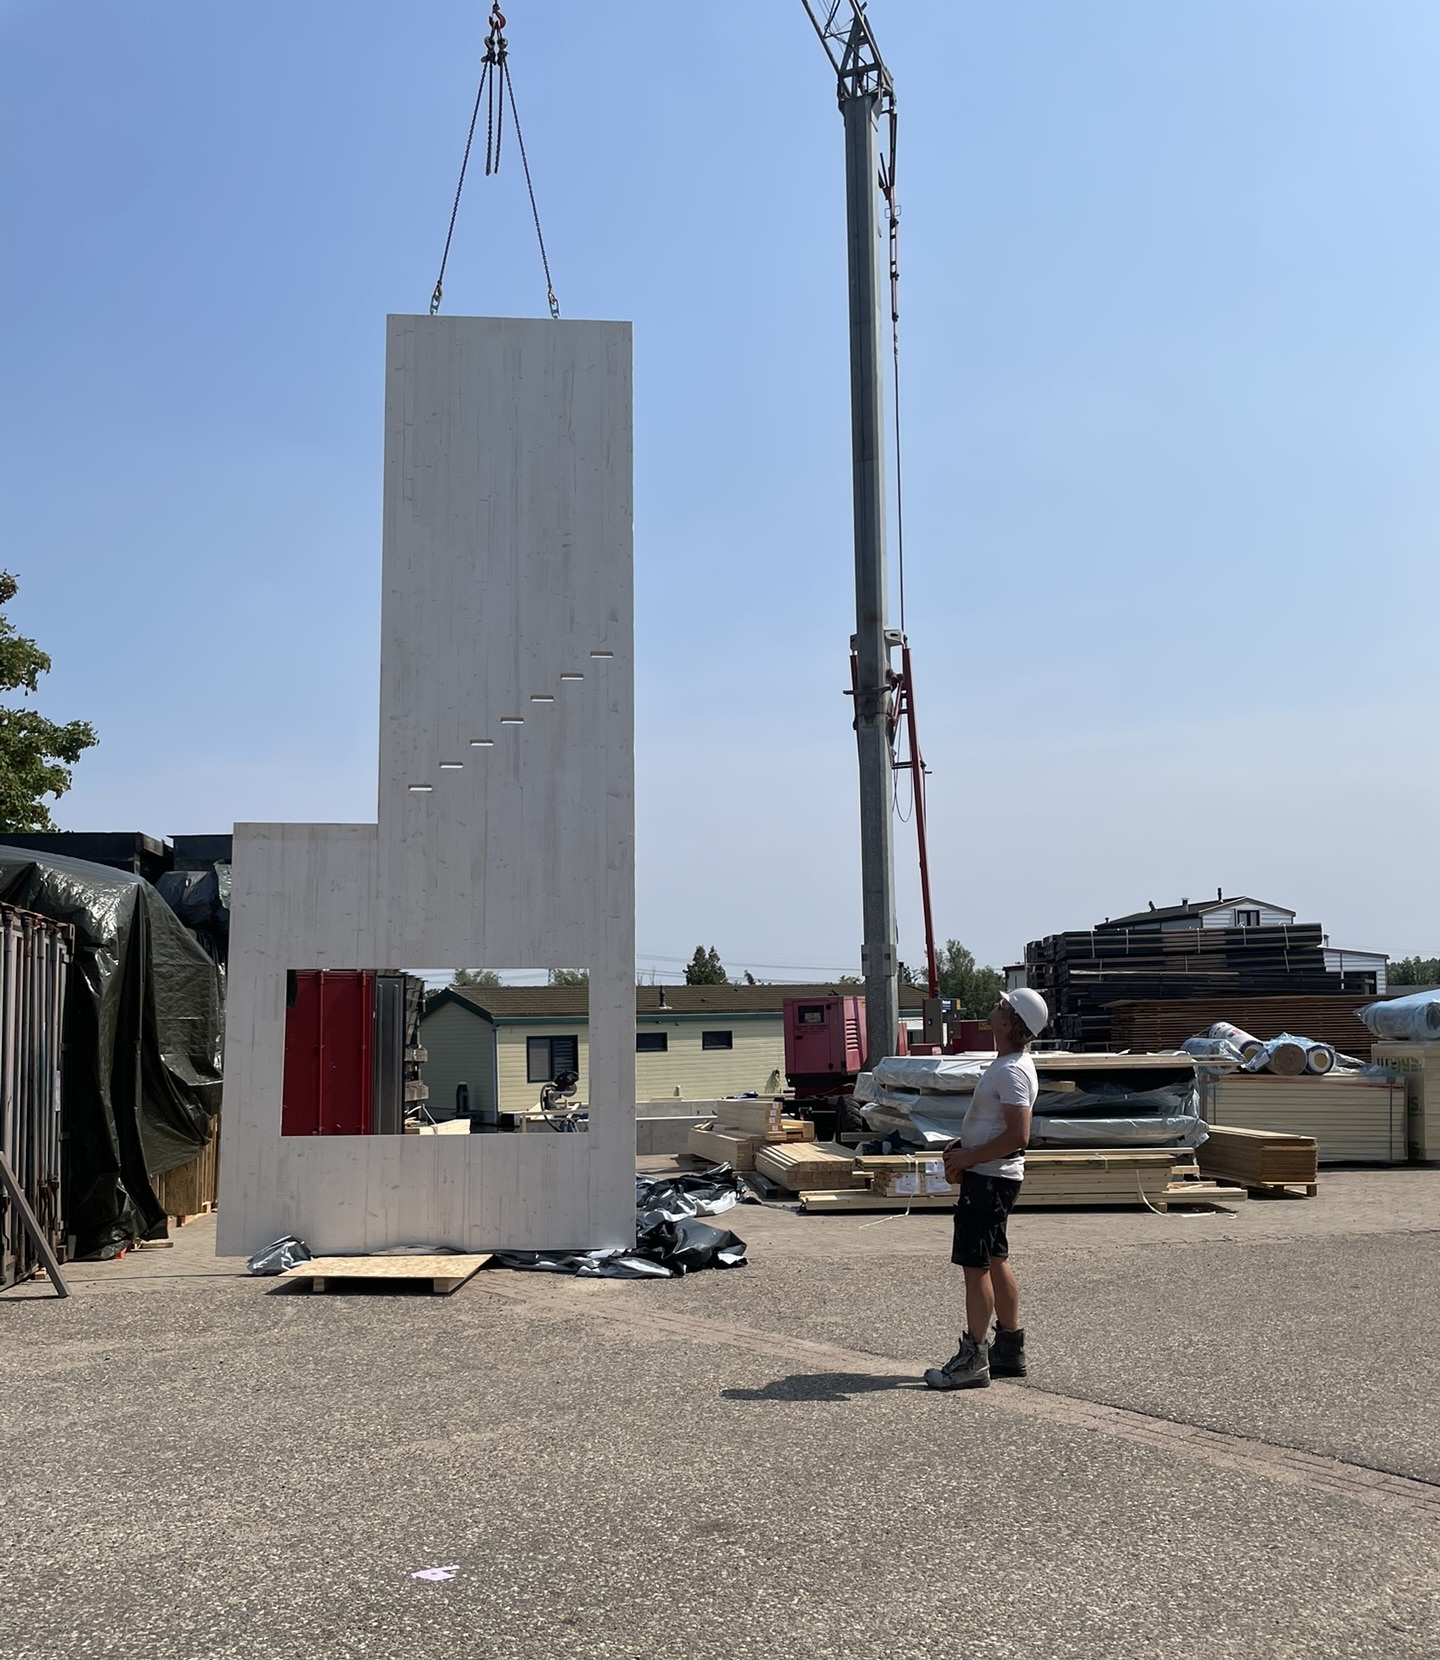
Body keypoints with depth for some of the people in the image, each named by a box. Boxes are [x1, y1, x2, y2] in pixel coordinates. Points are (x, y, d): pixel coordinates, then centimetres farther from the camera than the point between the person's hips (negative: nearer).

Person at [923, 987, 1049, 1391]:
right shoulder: (1008, 1063, 11)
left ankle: (973, 1360, 0)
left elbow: (1018, 1135, -27)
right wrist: (962, 1147, 10)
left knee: (975, 1264, -6)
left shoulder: (1012, 1071, -22)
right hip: (989, 1175, 11)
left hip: (990, 1178, -11)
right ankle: (1009, 1349, 26)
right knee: (995, 1259, 16)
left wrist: (968, 1158, -18)